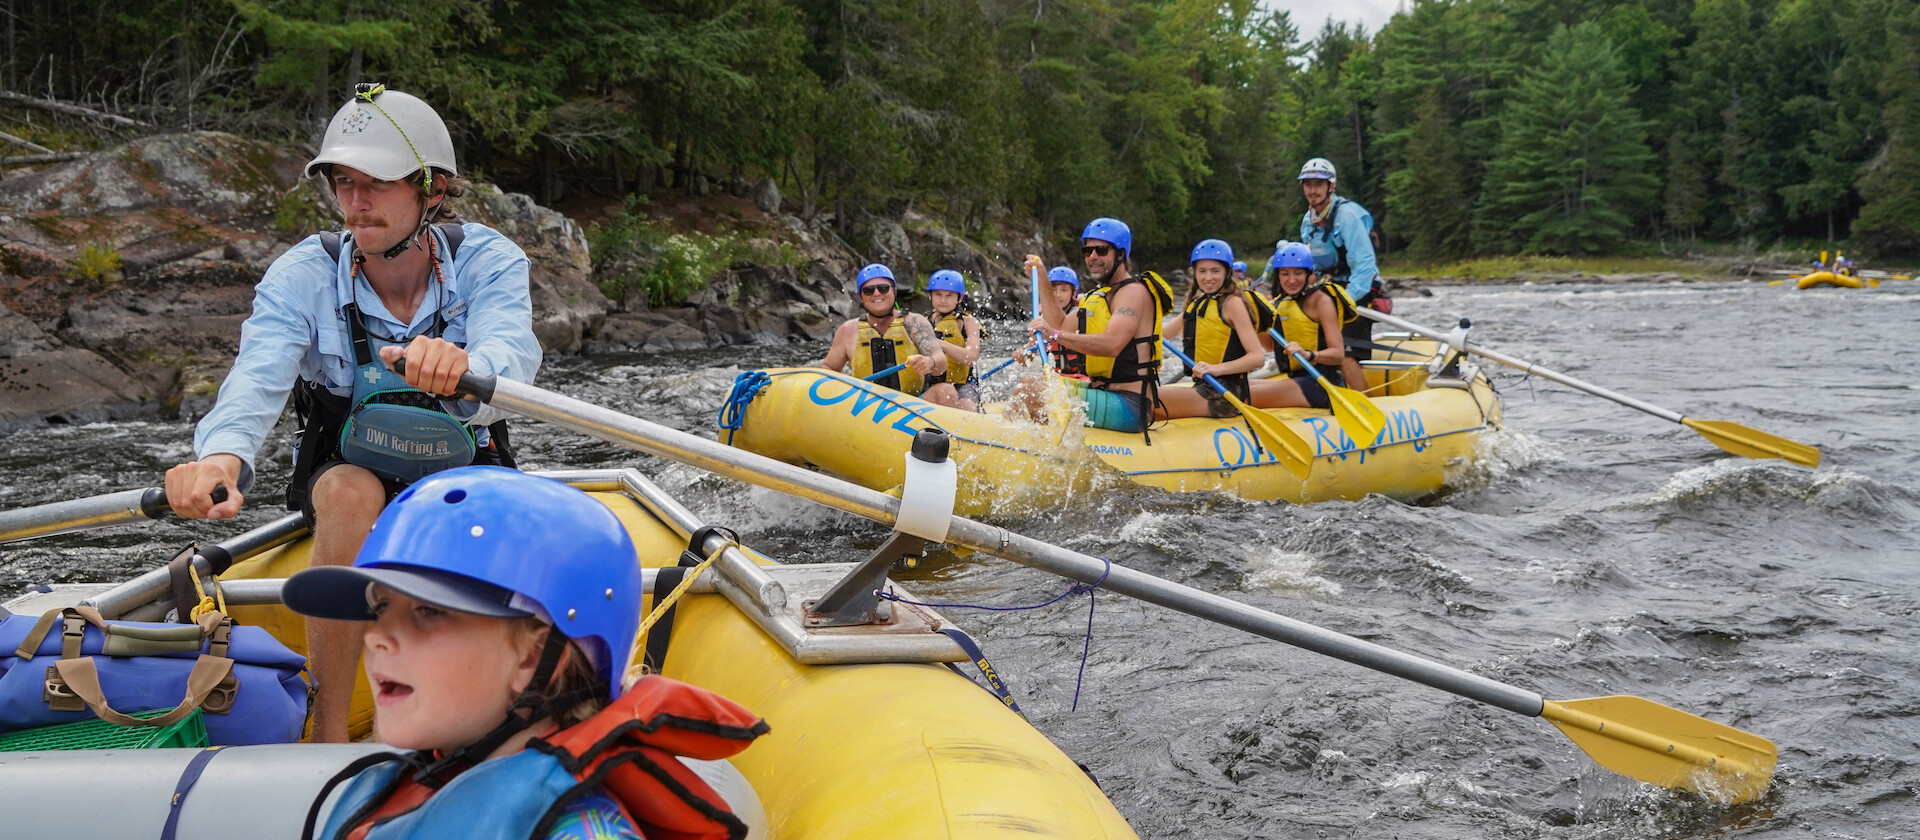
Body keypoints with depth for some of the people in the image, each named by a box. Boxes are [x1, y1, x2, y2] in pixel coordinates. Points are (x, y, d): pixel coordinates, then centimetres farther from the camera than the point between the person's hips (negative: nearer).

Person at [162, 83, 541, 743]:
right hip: (345, 485, 0)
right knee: (351, 490, -35)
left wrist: (462, 366, -61)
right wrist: (222, 456, -55)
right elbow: (257, 379, -31)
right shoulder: (301, 277, -12)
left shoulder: (488, 261, -14)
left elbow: (511, 360, -35)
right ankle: (329, 728, -27)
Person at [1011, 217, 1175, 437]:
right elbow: (1062, 327, 20)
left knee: (1030, 389, -20)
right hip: (1104, 394, 10)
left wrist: (1055, 335, -31)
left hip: (1128, 408, -10)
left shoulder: (1133, 291, -11)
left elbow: (1112, 344, -26)